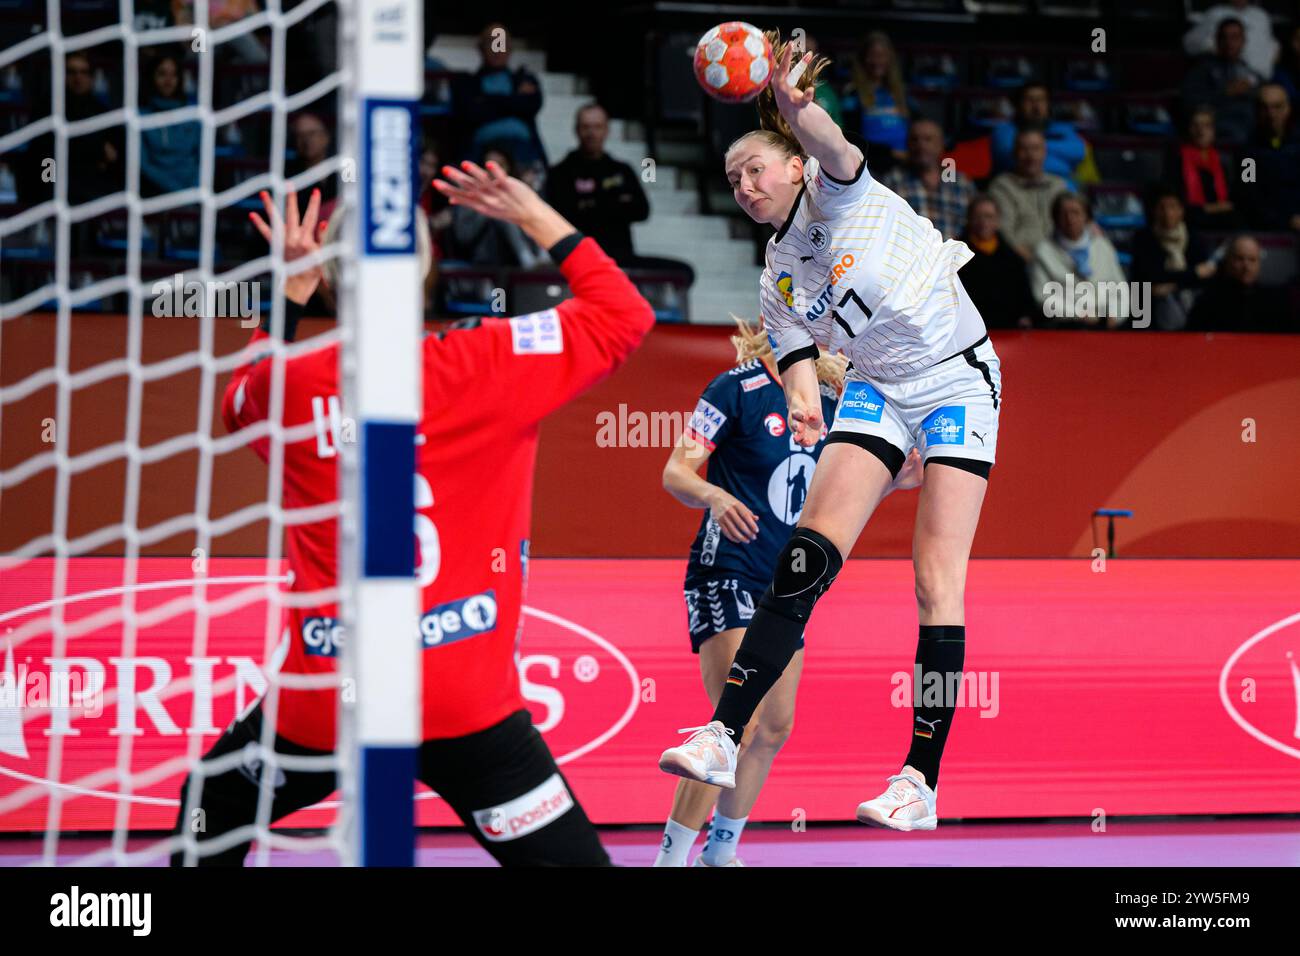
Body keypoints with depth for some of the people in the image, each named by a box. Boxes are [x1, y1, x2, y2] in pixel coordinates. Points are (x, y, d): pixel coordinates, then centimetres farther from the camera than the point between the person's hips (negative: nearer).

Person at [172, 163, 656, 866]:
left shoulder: (288, 386, 0)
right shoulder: (486, 365, -8)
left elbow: (241, 405, 26)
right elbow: (624, 316, 3)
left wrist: (290, 293, 27)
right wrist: (540, 219, 10)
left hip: (322, 704, 2)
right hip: (466, 703, -2)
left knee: (211, 808, 28)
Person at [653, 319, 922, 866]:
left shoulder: (828, 398, 7)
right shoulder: (738, 388, -12)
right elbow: (676, 473, -12)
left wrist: (894, 479, 0)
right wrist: (714, 496, -33)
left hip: (785, 585, 7)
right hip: (725, 572, -7)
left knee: (775, 727, 8)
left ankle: (721, 850, 24)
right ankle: (672, 855, -11)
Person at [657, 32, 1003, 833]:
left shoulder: (836, 191, -10)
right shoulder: (777, 284, 7)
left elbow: (833, 149, -34)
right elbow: (800, 371, 4)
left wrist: (795, 106, -58)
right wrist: (804, 412, -23)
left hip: (959, 382, -5)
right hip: (878, 391, 5)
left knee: (938, 581, -12)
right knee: (808, 555, -13)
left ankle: (924, 782, -11)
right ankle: (725, 736, -17)